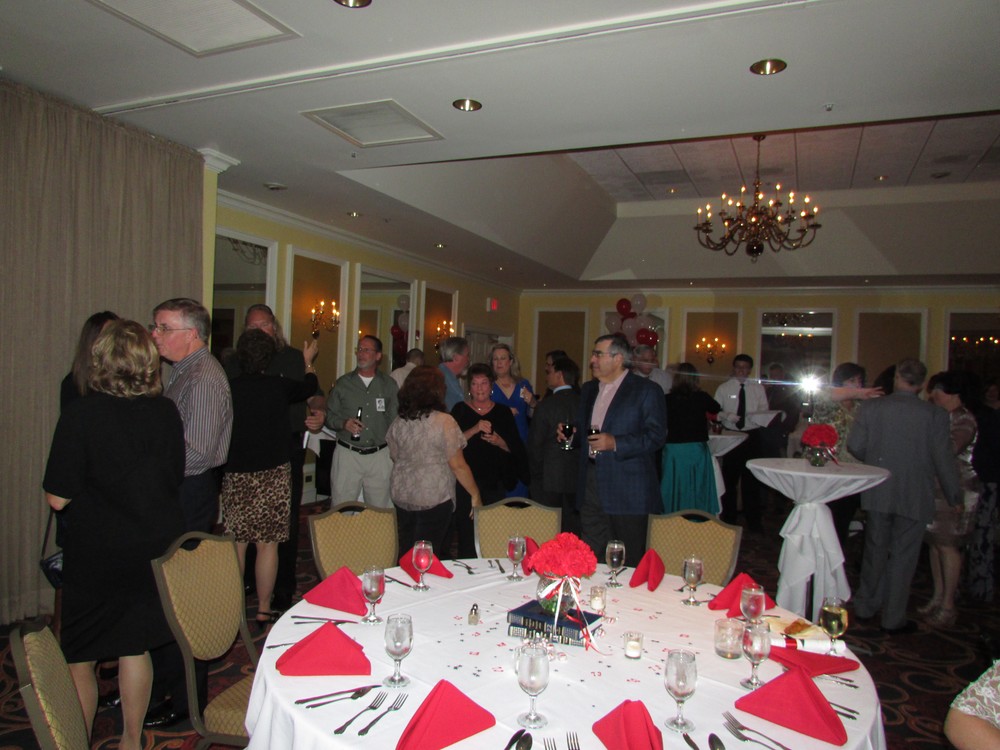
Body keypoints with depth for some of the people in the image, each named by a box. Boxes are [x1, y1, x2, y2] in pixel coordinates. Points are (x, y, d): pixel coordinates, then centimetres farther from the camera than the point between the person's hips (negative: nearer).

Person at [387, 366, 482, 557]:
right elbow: (458, 466, -13)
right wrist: (475, 495, -3)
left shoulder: (398, 422, 1)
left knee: (405, 554, 16)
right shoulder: (444, 422, -14)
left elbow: (395, 458, 12)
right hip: (435, 498, -5)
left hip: (401, 497, 5)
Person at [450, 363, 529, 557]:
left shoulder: (503, 412, 9)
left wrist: (499, 442, -10)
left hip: (495, 482, 1)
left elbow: (516, 448, 9)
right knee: (466, 532, -3)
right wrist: (474, 429, -18)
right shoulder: (460, 410, 4)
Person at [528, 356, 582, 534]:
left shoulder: (546, 405, -12)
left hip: (549, 479, -4)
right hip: (577, 478, 4)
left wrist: (535, 472, 7)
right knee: (573, 527, 11)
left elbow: (535, 443, -7)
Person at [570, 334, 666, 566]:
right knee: (591, 559, 10)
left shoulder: (646, 390, -5)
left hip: (627, 490, -6)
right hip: (591, 484, 6)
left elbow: (656, 436, -11)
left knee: (629, 562, 3)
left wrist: (615, 443, -21)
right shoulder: (588, 389, 17)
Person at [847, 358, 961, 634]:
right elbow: (944, 459, -8)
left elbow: (854, 445, -6)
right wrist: (955, 496, 5)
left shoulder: (870, 407, -7)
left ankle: (865, 607, 30)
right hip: (914, 497, -2)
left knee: (875, 549, 18)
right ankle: (893, 619, 18)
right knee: (903, 556, 9)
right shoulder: (935, 415, -11)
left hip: (877, 493, 2)